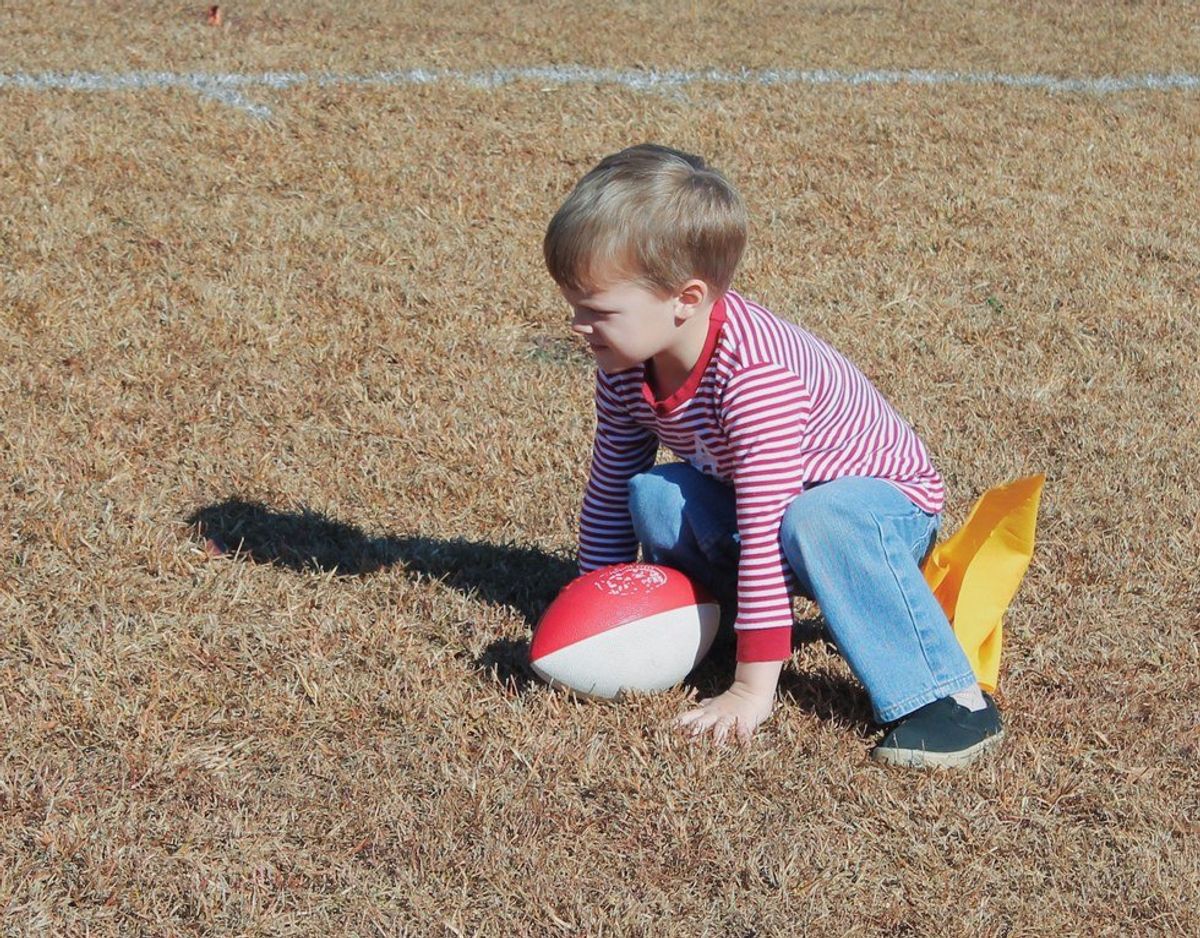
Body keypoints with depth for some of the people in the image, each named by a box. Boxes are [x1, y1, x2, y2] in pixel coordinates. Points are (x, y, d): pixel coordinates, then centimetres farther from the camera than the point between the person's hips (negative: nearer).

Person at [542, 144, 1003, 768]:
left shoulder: (757, 374, -36)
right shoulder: (627, 370, -11)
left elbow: (765, 529, -36)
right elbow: (608, 490, 3)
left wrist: (753, 689, -35)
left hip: (881, 497, -7)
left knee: (813, 524, -40)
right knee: (653, 496, -17)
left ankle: (949, 702, -36)